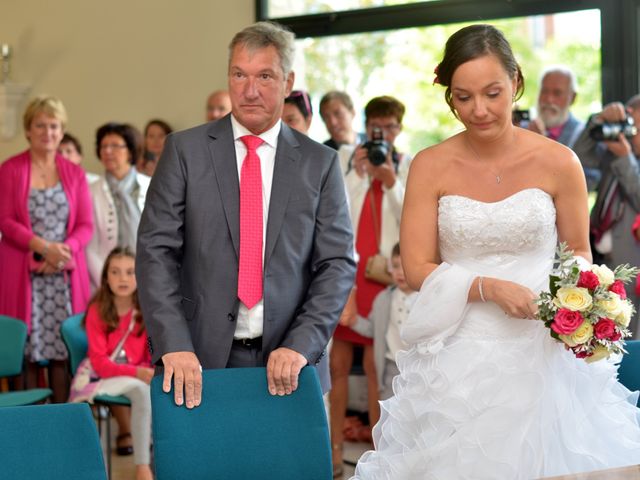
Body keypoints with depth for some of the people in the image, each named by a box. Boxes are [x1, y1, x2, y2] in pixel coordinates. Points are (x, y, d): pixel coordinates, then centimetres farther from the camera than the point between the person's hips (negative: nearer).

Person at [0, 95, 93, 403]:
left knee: (63, 352, -1)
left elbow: (86, 225, 7)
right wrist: (43, 246, -15)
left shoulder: (74, 173, 11)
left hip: (65, 273, 2)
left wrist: (64, 250, -12)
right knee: (26, 353, -4)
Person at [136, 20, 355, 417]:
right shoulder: (185, 150, 3)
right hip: (201, 360, -1)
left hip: (286, 365, 1)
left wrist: (301, 344, -12)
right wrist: (173, 345, -15)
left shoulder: (320, 163, 5)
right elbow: (157, 252, -3)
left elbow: (337, 264, 2)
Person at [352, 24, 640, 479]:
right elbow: (417, 268, -3)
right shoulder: (430, 167, -2)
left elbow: (579, 253, 8)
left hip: (542, 351, 0)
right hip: (459, 353, 0)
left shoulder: (558, 162, -3)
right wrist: (489, 288, -17)